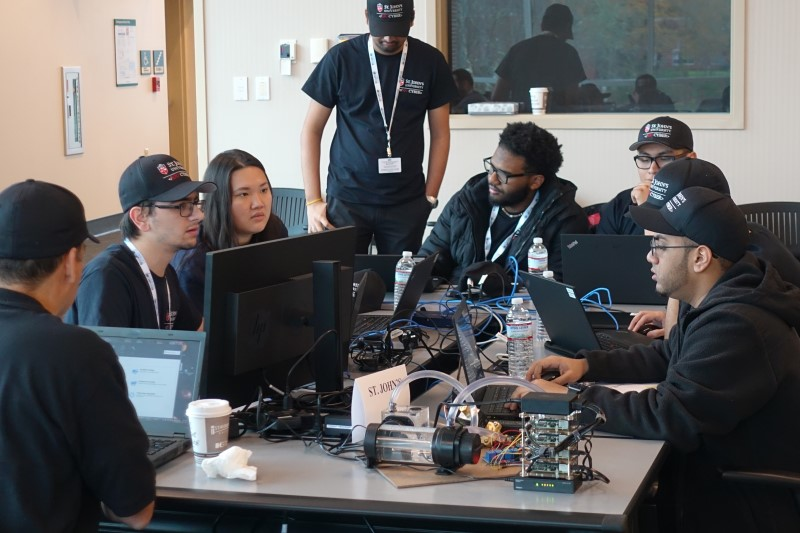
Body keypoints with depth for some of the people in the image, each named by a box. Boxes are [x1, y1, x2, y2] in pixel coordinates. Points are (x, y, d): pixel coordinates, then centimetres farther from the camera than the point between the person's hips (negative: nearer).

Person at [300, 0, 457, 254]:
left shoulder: (430, 61, 0)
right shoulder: (340, 58, -4)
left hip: (407, 203, 1)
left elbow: (440, 134, 7)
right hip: (346, 198, -1)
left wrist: (430, 196, 1)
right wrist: (313, 200, -4)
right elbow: (311, 130, 1)